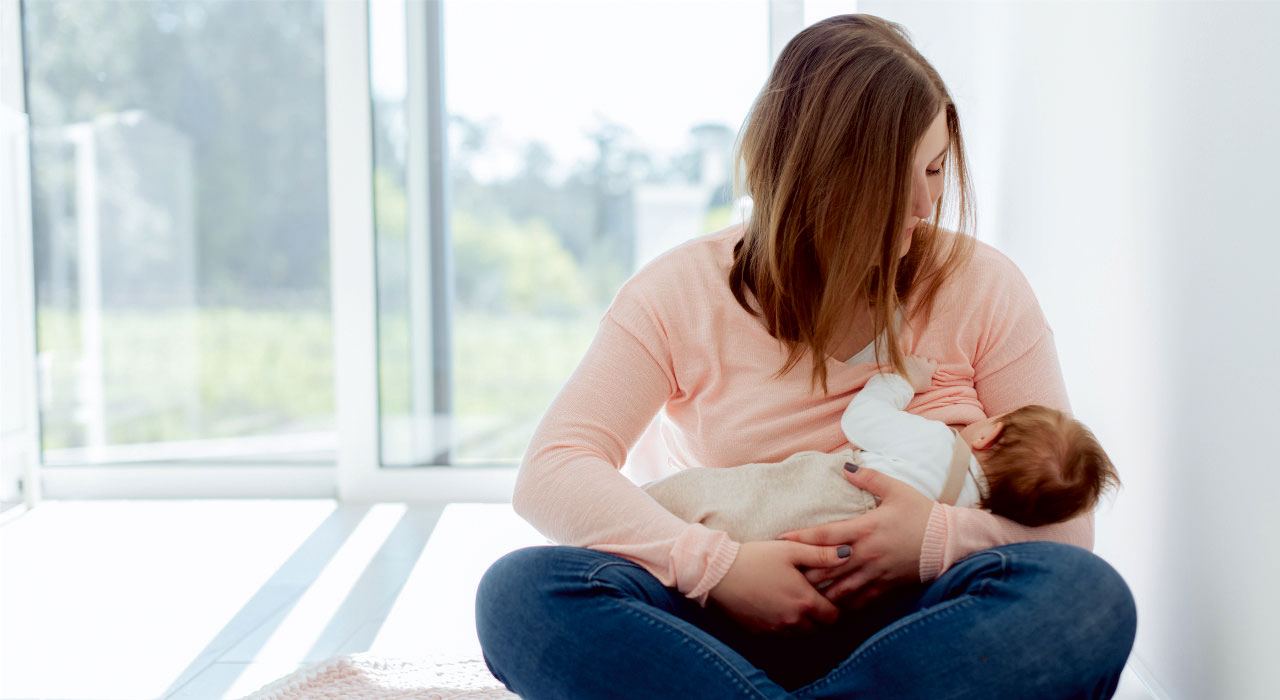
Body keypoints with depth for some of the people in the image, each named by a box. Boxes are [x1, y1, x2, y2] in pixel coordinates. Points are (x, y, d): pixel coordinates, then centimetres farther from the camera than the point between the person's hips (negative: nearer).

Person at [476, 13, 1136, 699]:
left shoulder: (982, 286, 3)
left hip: (908, 629, 1)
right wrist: (718, 566, -23)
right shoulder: (681, 293, 1)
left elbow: (1066, 520, 2)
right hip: (734, 630, -1)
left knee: (1089, 596, -31)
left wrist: (940, 539, -20)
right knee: (521, 591, -26)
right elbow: (550, 473, -9)